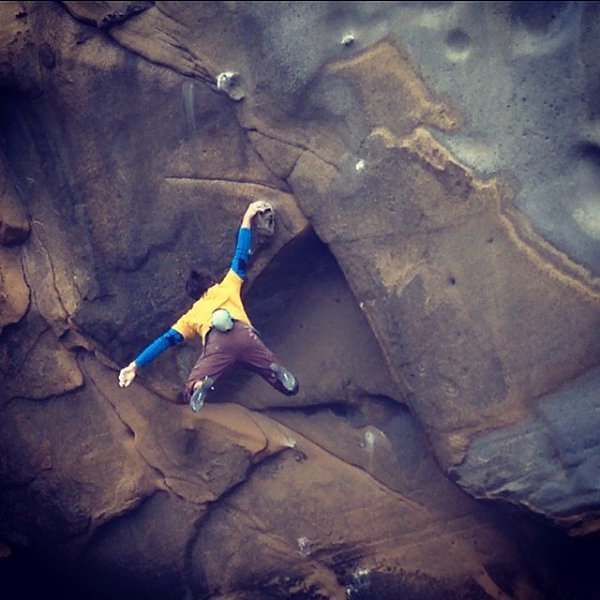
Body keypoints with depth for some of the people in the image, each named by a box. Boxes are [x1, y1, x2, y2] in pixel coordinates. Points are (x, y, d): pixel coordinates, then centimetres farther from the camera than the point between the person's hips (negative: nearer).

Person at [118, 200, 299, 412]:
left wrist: (135, 365, 31)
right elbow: (240, 257, 40)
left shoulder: (192, 315, 37)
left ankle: (202, 384, -36)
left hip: (217, 341, -1)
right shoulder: (227, 287, 38)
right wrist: (246, 220, 52)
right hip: (245, 335, 1)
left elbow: (166, 340, 31)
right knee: (290, 387, 4)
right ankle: (275, 370, -32)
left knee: (188, 396, 1)